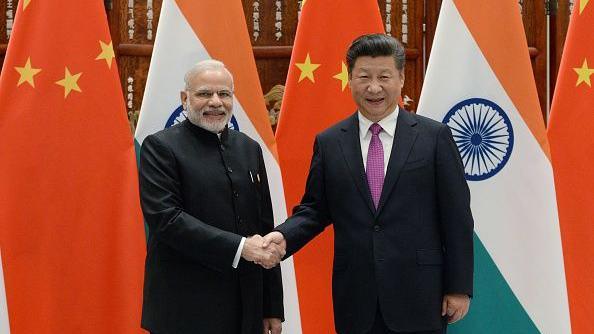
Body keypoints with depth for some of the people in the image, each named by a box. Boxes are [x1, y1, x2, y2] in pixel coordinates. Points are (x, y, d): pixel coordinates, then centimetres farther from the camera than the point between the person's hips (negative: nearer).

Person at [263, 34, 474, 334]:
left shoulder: (434, 136, -1)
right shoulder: (328, 142, 6)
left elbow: (456, 216, -1)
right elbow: (315, 208, 10)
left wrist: (459, 287, -2)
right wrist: (284, 236, -10)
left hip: (418, 296, -2)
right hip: (356, 299, 2)